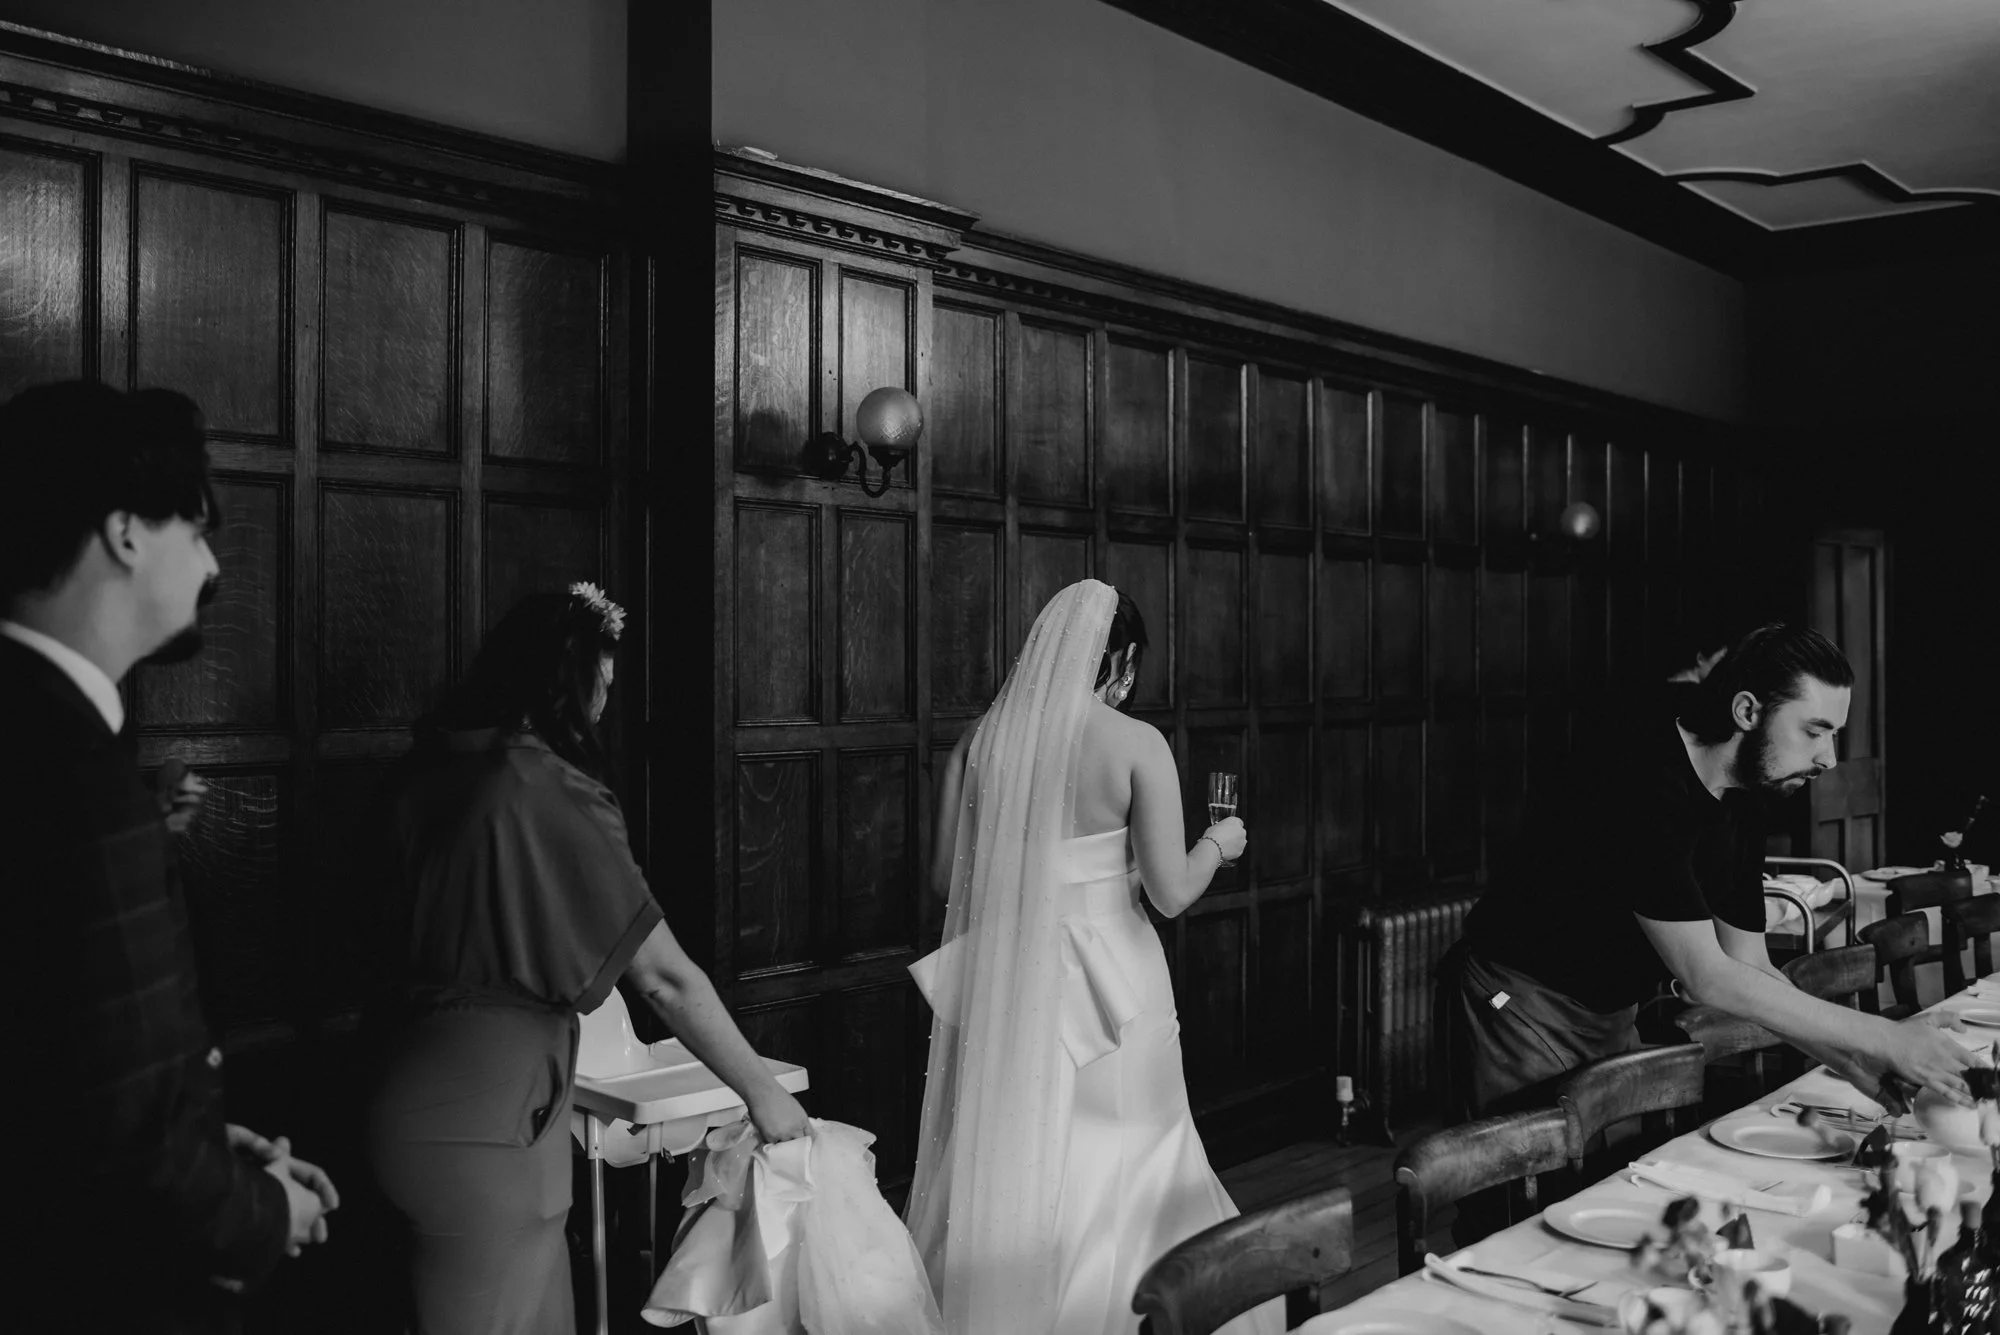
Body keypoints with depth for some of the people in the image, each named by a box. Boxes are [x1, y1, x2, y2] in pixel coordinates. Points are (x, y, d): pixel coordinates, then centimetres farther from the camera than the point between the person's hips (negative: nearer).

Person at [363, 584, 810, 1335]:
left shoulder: (427, 772, 4)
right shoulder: (553, 792, -17)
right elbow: (664, 978, -15)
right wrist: (761, 1090, -3)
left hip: (412, 1096, 7)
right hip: (484, 1124, -7)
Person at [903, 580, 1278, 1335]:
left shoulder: (982, 740, 1)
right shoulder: (1135, 744, -9)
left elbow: (945, 877, 4)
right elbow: (1171, 892, -11)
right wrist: (1219, 843, 9)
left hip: (1000, 987, 4)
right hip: (1103, 985, -3)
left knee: (999, 1174, 15)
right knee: (1115, 1181, 12)